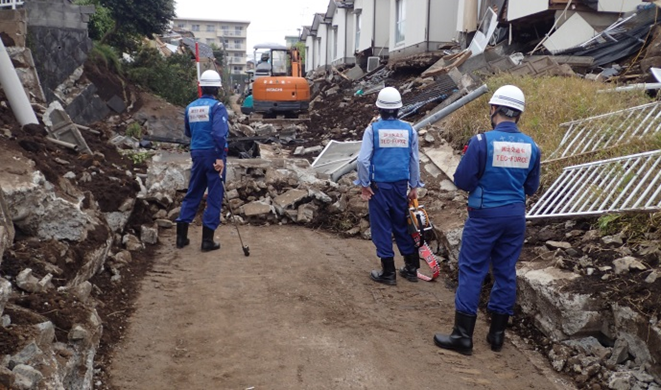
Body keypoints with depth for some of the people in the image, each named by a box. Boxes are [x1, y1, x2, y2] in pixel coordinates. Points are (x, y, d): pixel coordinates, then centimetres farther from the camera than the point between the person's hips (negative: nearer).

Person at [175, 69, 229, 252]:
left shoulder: (191, 107, 9)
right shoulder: (217, 106, -10)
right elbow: (219, 133, -23)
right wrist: (220, 157, -21)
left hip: (196, 154, 6)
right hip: (213, 154, -6)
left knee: (193, 193, 15)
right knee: (214, 196, 2)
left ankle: (181, 236, 16)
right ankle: (207, 239, 4)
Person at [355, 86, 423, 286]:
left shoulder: (373, 129, -8)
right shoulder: (409, 129, 1)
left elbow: (363, 159, -13)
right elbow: (414, 160, 6)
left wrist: (364, 184, -3)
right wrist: (414, 186, 14)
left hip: (379, 185, -3)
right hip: (401, 185, 3)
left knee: (381, 227, 5)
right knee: (402, 225, 15)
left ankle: (388, 273, 11)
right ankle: (411, 268, 24)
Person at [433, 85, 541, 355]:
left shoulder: (482, 141, -14)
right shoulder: (531, 146, 2)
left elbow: (462, 181, -11)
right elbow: (531, 188, 10)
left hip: (485, 214, -5)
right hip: (515, 214, 5)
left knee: (472, 271, 2)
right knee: (506, 272, 12)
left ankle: (463, 336, 6)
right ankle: (497, 333, 22)